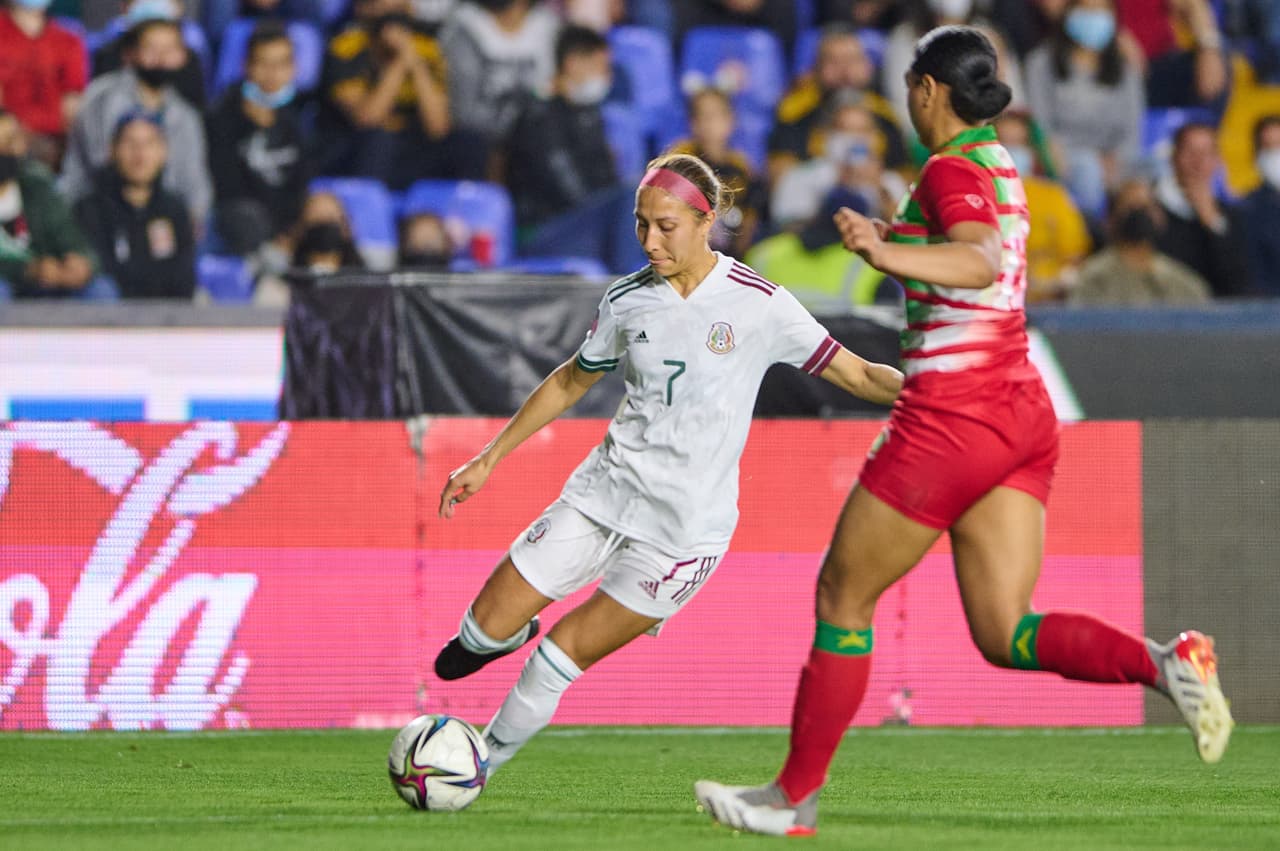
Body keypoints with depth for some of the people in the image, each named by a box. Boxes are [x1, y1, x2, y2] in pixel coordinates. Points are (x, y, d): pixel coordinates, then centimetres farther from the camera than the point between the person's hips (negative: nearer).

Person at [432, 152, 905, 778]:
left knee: (564, 655, -5)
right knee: (487, 628, -2)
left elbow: (858, 376, -6)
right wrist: (490, 458, 19)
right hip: (606, 491, 4)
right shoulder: (627, 302, 2)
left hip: (684, 526, -4)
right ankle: (507, 633, 35)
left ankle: (487, 759, 17)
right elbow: (570, 382, 18)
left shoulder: (759, 304, -10)